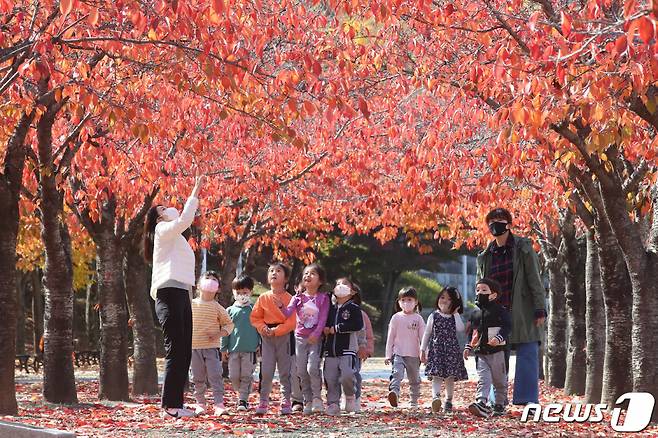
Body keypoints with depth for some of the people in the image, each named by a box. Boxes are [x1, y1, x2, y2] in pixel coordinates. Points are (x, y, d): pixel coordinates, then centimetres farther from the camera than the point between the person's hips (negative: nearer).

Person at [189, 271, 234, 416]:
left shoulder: (217, 307, 0)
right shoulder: (192, 304, 6)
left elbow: (229, 324, 5)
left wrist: (219, 334, -10)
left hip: (212, 348, -2)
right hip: (195, 347, 2)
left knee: (215, 376, -9)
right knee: (198, 378, 7)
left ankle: (219, 404, -9)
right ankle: (200, 404, 17)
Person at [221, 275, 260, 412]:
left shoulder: (254, 310, 4)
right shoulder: (230, 311, 9)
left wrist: (260, 344, 2)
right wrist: (223, 349, 7)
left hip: (250, 349, -2)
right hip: (233, 349, 2)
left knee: (246, 376, -3)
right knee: (234, 377, 1)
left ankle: (243, 400, 1)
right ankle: (242, 395, 21)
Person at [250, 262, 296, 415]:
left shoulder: (289, 299, -3)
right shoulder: (263, 298, 6)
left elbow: (292, 321, -8)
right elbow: (255, 317, 9)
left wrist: (276, 331, -16)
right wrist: (263, 328, -8)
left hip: (284, 336, -2)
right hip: (267, 337, 2)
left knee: (285, 371, 3)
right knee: (266, 371, -2)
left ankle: (286, 401, 9)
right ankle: (263, 401, 3)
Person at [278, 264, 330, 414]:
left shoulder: (323, 298, 0)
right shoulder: (298, 297, 6)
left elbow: (323, 319, -7)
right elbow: (288, 313, -7)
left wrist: (316, 334, -19)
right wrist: (280, 305, -27)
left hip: (315, 338, -3)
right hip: (300, 337, 3)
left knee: (312, 368, -18)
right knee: (302, 371, 1)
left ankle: (317, 397, 0)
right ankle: (308, 401, 11)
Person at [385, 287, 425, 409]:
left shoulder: (418, 319, 4)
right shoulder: (396, 318, 4)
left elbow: (423, 337, 4)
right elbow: (390, 337, 7)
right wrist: (388, 355, 3)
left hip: (414, 355, 1)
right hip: (398, 353, -1)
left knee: (415, 379, 10)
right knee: (397, 373, -25)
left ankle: (414, 402, 22)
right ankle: (394, 392, -43)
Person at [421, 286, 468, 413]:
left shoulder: (455, 317, 8)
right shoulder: (433, 316, 6)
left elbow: (460, 328, -13)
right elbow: (427, 334, 10)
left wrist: (456, 313, -6)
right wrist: (423, 350, 7)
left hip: (451, 350, 2)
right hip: (436, 349, -2)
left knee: (450, 377, 5)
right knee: (437, 375, -16)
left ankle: (448, 401, 16)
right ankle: (436, 397, -34)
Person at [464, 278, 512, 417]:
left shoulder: (499, 310, -3)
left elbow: (507, 326, -12)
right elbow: (472, 332, 22)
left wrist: (499, 338, -26)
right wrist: (468, 347, 15)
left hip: (497, 351, -4)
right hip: (481, 352, 4)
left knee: (499, 380, 6)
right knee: (483, 379, -10)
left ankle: (500, 405, 18)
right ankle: (481, 403, -23)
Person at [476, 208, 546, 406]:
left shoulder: (523, 248, 1)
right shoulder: (485, 257, 13)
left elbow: (535, 280, -3)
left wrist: (540, 309, -10)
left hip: (523, 312, -4)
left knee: (527, 355, -8)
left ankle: (528, 400, -7)